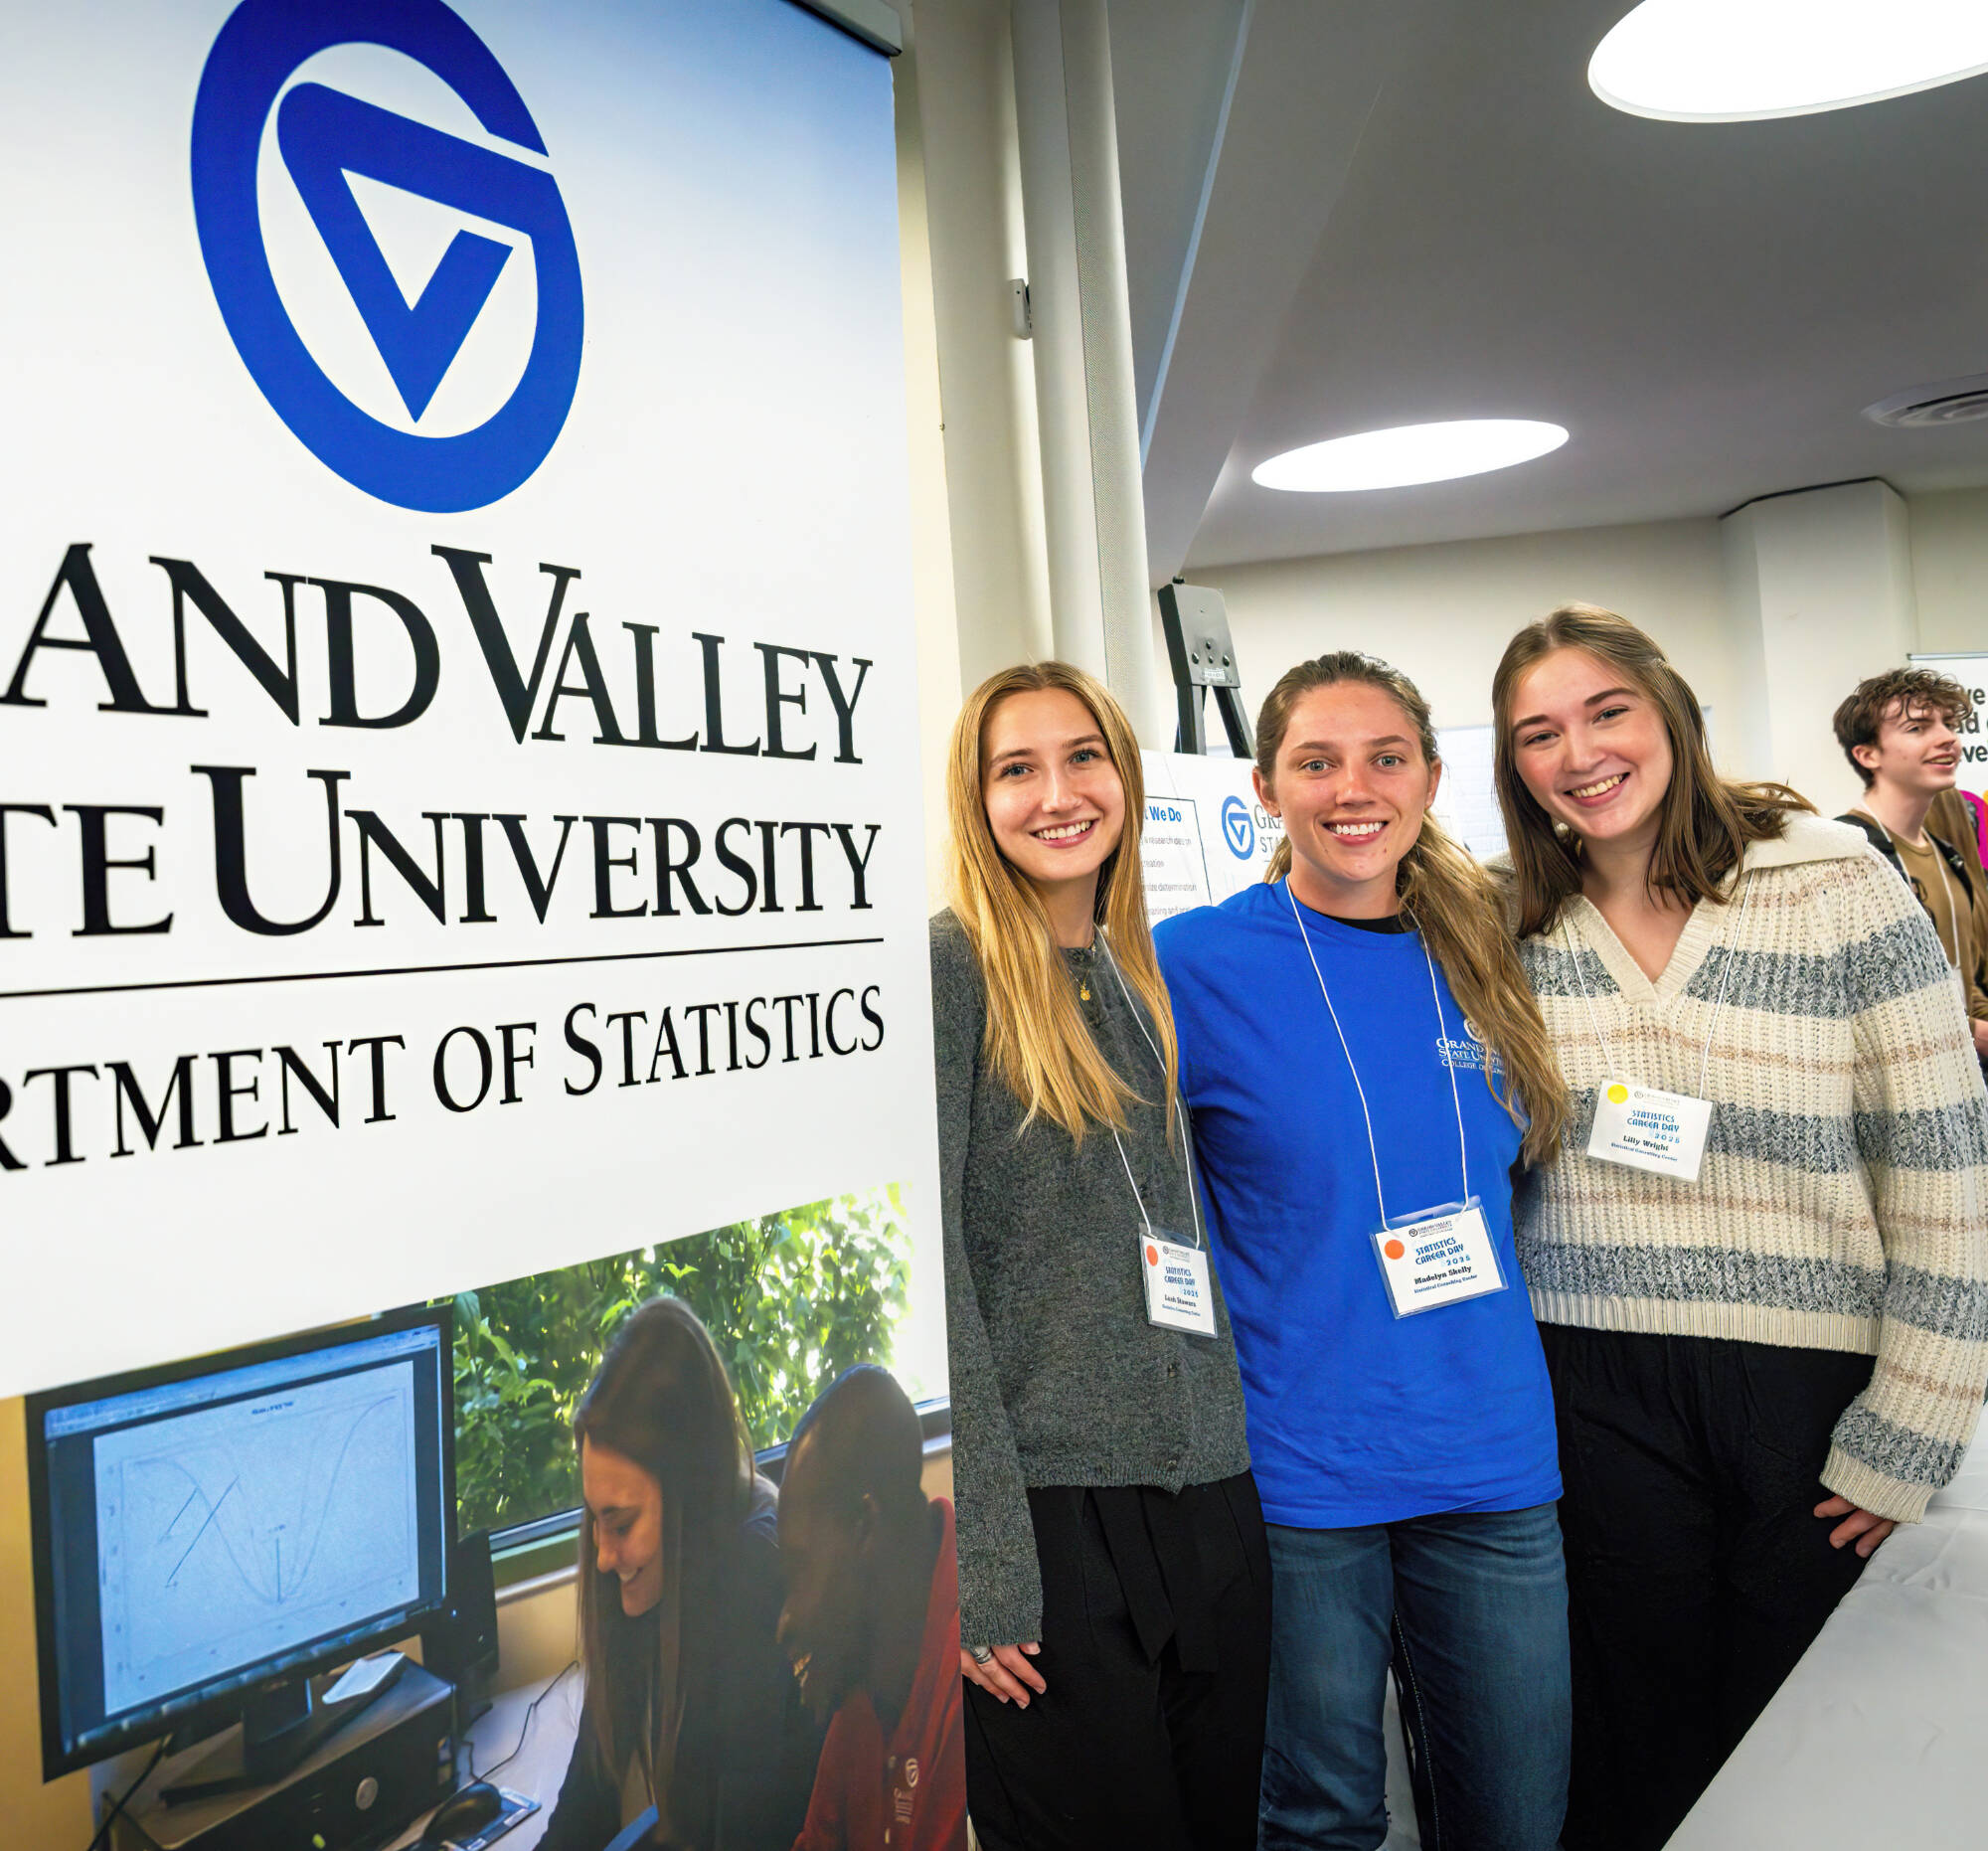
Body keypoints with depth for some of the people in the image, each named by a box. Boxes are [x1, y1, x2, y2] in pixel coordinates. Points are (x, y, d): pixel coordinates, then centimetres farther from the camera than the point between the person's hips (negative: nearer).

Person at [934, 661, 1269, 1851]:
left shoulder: (1139, 977, 13)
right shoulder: (949, 968, -9)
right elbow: (918, 1265, -15)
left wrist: (1230, 1461, 11)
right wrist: (979, 1561, -17)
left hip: (1208, 1500, 7)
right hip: (1047, 1513, -6)